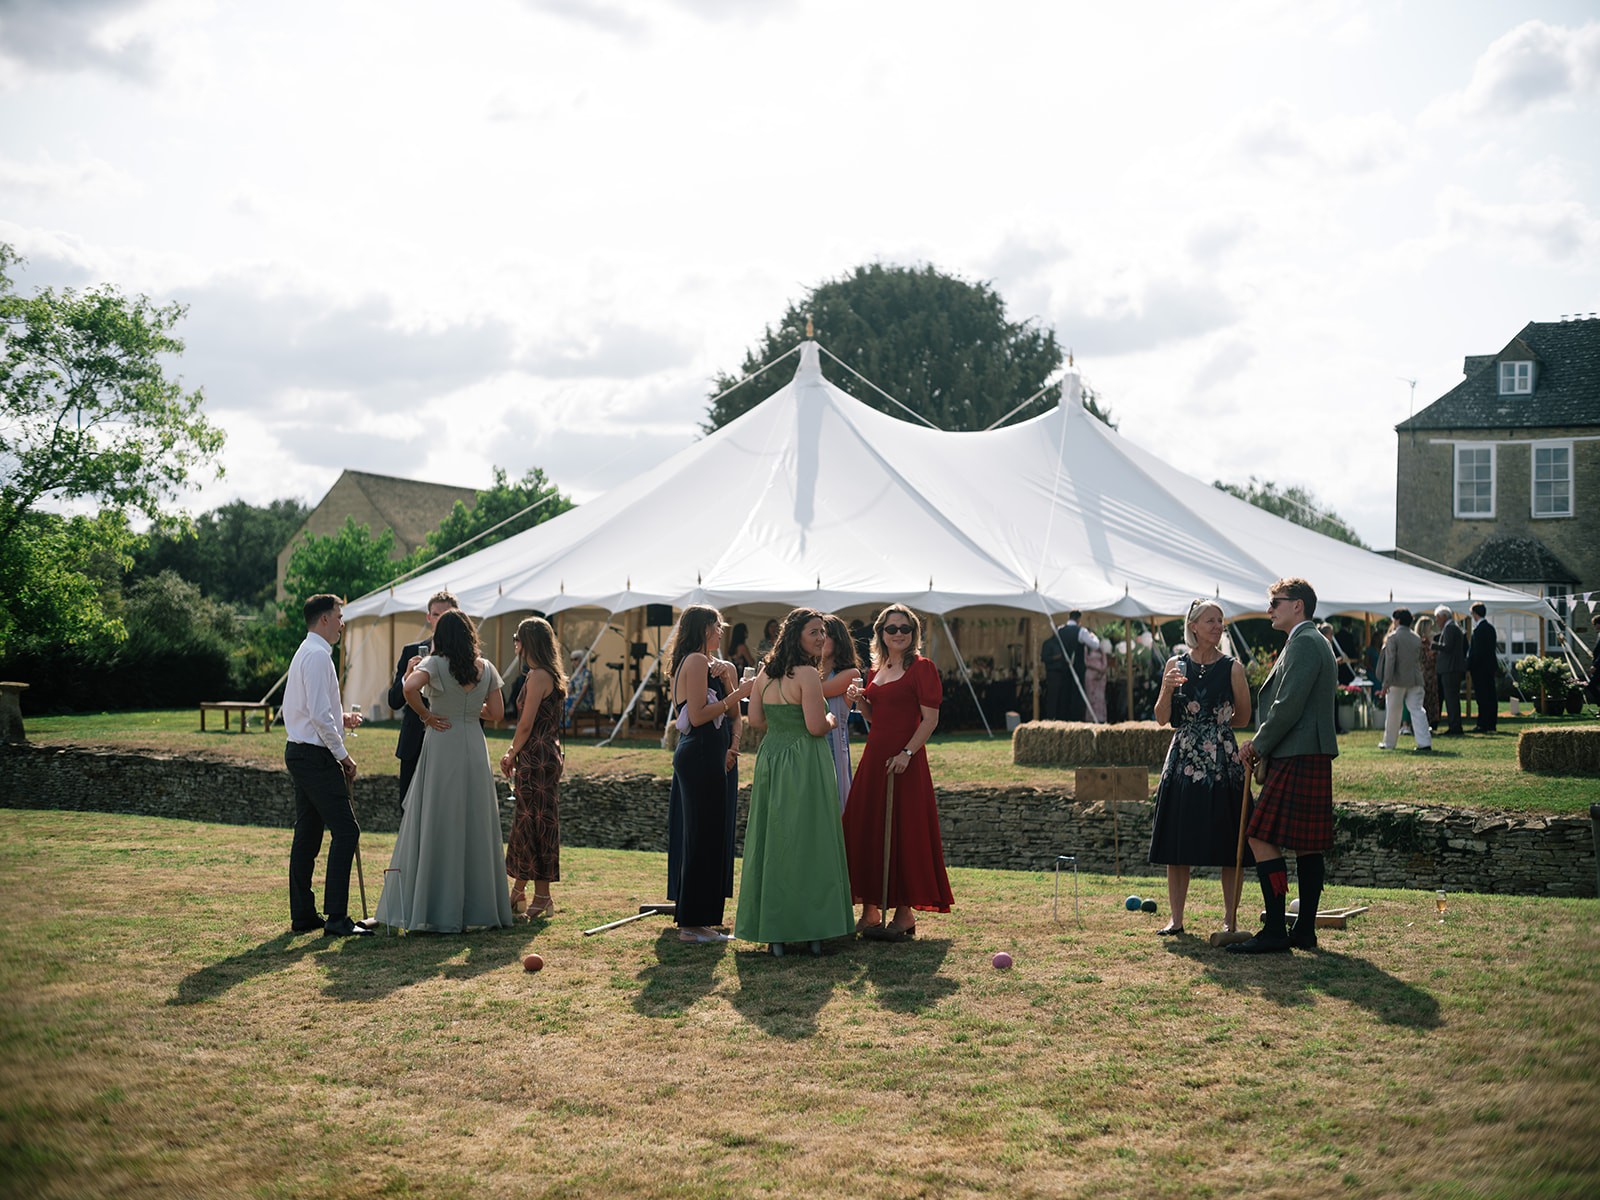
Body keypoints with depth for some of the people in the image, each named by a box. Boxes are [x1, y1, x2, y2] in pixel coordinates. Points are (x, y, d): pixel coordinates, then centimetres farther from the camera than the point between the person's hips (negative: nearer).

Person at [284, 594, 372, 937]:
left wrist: (339, 719, 15)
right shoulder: (317, 655, -15)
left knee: (307, 834, 12)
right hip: (316, 756, -11)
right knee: (345, 831, -10)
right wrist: (343, 755, -13)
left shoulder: (305, 653, 17)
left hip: (299, 752, 11)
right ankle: (336, 918, -12)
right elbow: (320, 715, -21)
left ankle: (303, 915, 16)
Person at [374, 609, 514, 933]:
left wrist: (425, 714, -10)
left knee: (437, 827, 1)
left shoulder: (435, 663, -7)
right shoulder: (487, 668, 5)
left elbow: (410, 687, -25)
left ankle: (436, 912, 1)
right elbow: (497, 713, 8)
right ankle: (479, 906, 15)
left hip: (441, 746, -3)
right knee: (475, 826, 10)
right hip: (475, 749, 3)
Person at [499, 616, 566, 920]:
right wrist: (513, 753, 11)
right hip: (549, 756, 10)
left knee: (534, 824, -3)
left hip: (537, 758, -10)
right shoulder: (553, 676, 15)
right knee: (526, 823, 15)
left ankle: (541, 898, 3)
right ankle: (518, 894, 22)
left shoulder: (538, 676, -15)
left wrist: (512, 755, -2)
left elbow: (526, 725, -16)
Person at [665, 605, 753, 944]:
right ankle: (694, 924, -3)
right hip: (701, 757, -10)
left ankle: (691, 920, 21)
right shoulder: (698, 662, -12)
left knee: (693, 837, 14)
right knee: (704, 838, -6)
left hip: (693, 756, 10)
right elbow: (698, 716, -19)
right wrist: (736, 694, -15)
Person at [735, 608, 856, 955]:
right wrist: (831, 720, 2)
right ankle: (812, 929, 6)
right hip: (805, 763, -7)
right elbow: (816, 727, -19)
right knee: (808, 844, 1)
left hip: (771, 757, 7)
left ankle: (773, 931, 13)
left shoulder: (766, 672, 6)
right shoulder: (807, 674, -15)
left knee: (773, 842, 9)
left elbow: (755, 720, 8)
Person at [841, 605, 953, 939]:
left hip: (905, 760, -7)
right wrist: (860, 699, 3)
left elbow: (930, 719, -12)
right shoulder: (876, 669, 15)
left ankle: (905, 912, 4)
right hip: (874, 756, 7)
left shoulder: (921, 668, -6)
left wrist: (907, 753, -21)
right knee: (865, 830, 7)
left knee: (904, 832, -4)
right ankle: (871, 910, 15)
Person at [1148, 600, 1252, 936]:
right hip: (1183, 763, 2)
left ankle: (1230, 920, 10)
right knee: (1177, 845, 4)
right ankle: (1176, 919, 13)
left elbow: (1243, 718, 6)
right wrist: (1167, 690, -14)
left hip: (1223, 763, -2)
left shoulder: (1232, 668, 0)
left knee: (1229, 845, 0)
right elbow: (1162, 718, 1)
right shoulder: (1176, 665, 5)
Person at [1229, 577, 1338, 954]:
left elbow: (1288, 707, -19)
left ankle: (1275, 931, -10)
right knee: (1308, 845, 10)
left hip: (1296, 760, -11)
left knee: (1263, 838, -10)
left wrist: (1258, 746, -9)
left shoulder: (1303, 643, -13)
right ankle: (1304, 931, 13)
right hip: (1312, 758, 11)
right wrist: (1261, 743, 14)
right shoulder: (1316, 642, 21)